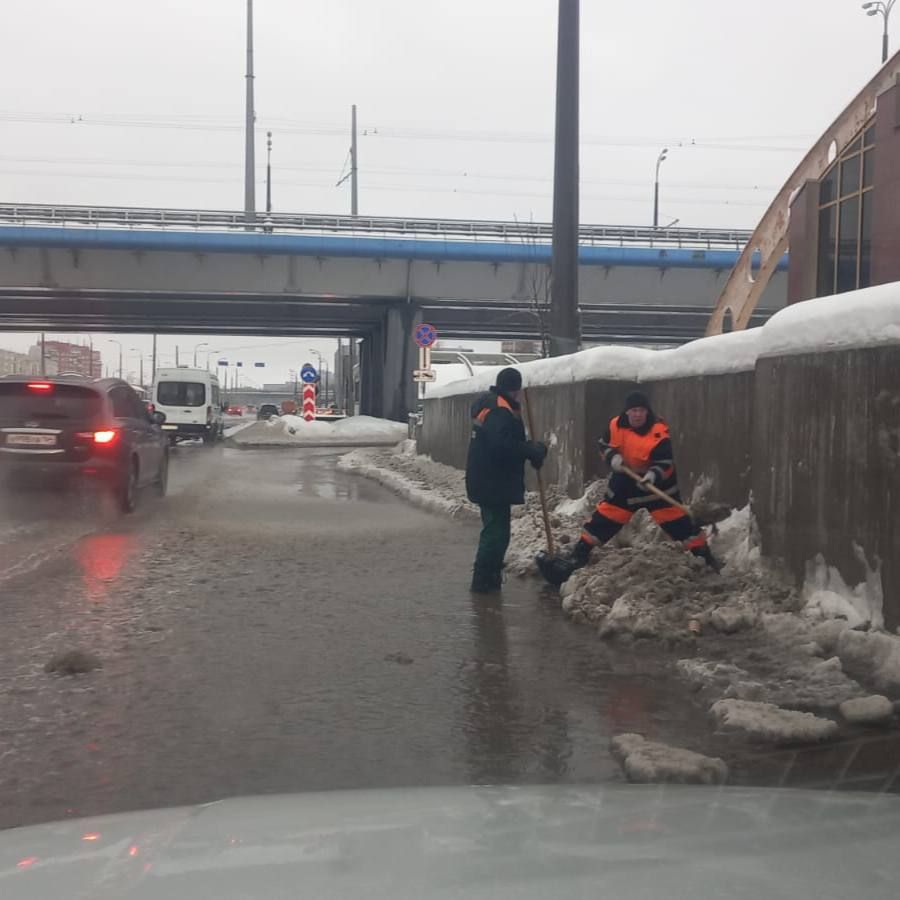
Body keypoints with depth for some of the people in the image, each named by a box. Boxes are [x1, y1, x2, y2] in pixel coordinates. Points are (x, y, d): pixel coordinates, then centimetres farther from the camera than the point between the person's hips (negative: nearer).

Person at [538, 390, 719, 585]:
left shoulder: (659, 432, -22)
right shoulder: (616, 425, -9)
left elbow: (665, 463, -25)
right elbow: (606, 445, 6)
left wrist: (653, 475, -44)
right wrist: (613, 457, -15)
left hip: (656, 483, -3)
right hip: (625, 481, 3)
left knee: (678, 522, -6)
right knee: (603, 518, 2)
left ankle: (703, 555, 6)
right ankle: (578, 555, 10)